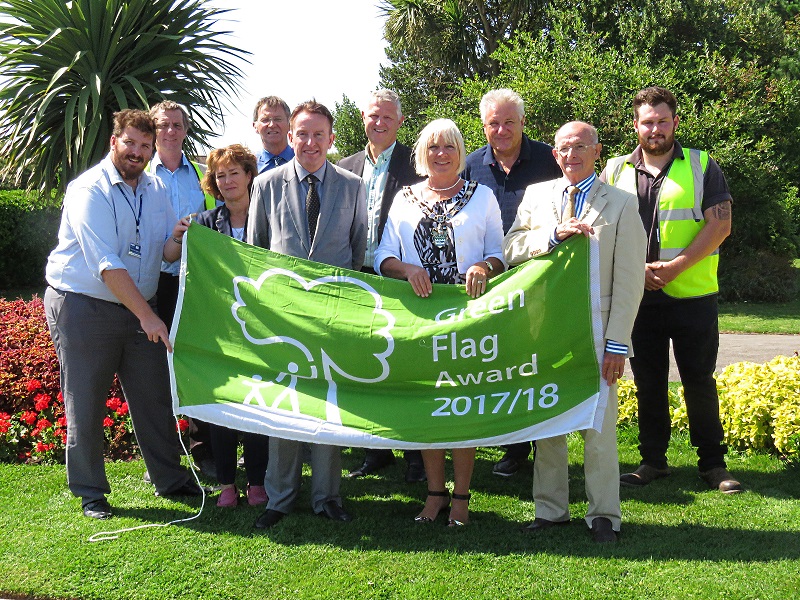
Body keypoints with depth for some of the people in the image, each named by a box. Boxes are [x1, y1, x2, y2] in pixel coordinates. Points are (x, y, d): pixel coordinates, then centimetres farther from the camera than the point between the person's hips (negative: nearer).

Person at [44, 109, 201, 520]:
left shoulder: (156, 190, 8)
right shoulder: (89, 190, -13)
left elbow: (166, 253, 10)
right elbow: (106, 264, -21)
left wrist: (177, 240, -15)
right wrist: (147, 316, -24)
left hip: (138, 307, 6)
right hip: (82, 306, -6)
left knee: (155, 396, 8)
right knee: (85, 405, 2)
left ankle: (169, 478, 22)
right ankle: (89, 492, 16)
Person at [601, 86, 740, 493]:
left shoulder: (702, 167, 3)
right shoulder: (616, 171, 9)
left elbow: (720, 225, -5)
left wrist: (676, 266, -16)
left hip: (692, 296, -2)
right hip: (638, 298, 2)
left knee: (699, 382, 4)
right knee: (648, 383, 9)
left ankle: (713, 463, 15)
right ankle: (653, 460, 21)